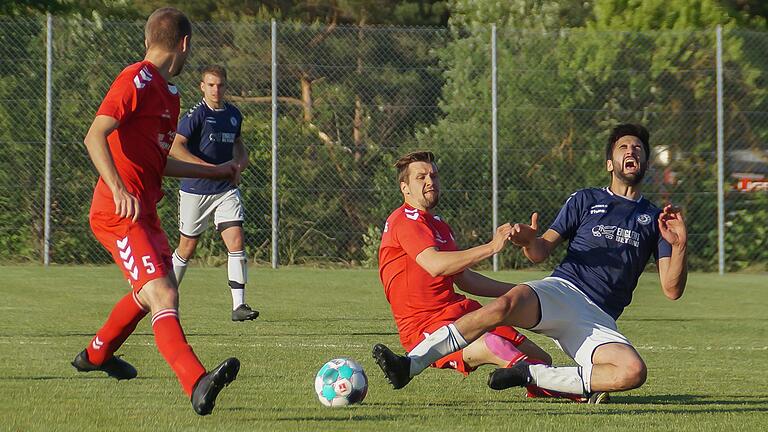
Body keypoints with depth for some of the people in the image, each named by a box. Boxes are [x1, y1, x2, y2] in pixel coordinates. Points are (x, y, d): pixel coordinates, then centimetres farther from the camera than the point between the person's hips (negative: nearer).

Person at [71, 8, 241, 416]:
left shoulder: (168, 92, 18)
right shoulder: (136, 80, -12)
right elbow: (95, 136, -23)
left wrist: (215, 171, 33)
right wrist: (118, 189, -35)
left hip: (144, 212, 10)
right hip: (119, 214, -10)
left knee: (155, 291, 30)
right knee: (164, 297, -24)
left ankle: (96, 354, 51)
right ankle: (197, 385, -39)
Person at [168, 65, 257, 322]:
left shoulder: (233, 114, 9)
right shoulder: (196, 114, -11)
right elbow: (176, 148, -22)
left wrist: (242, 157, 6)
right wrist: (208, 167, -29)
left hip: (226, 189, 4)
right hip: (195, 191, -4)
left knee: (236, 243, -11)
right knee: (187, 248, 6)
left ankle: (238, 305, -12)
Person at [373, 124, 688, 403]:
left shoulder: (653, 218, 18)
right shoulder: (585, 200, 17)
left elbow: (672, 290, 11)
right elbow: (541, 252, 9)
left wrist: (679, 246, -7)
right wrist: (529, 241, -15)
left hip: (599, 322, 1)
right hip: (562, 291, -1)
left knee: (633, 372, -32)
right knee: (507, 304, -36)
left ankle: (532, 375, -21)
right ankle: (410, 365, -38)